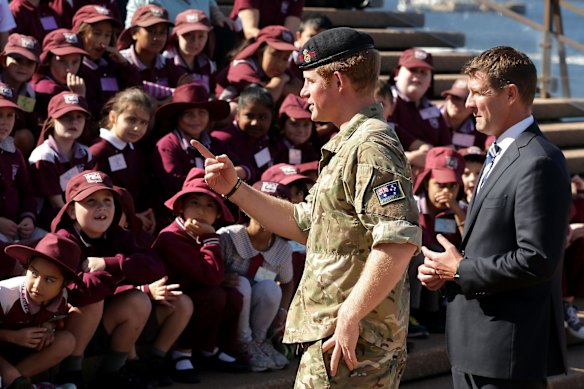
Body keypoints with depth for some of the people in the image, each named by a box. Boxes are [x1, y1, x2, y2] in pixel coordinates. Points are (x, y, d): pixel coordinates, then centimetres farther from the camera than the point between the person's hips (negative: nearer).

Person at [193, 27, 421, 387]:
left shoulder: (371, 148, -16)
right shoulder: (348, 146, 18)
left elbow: (399, 242, -27)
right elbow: (305, 224, 25)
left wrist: (350, 317, -27)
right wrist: (234, 189, 20)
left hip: (350, 342, -10)